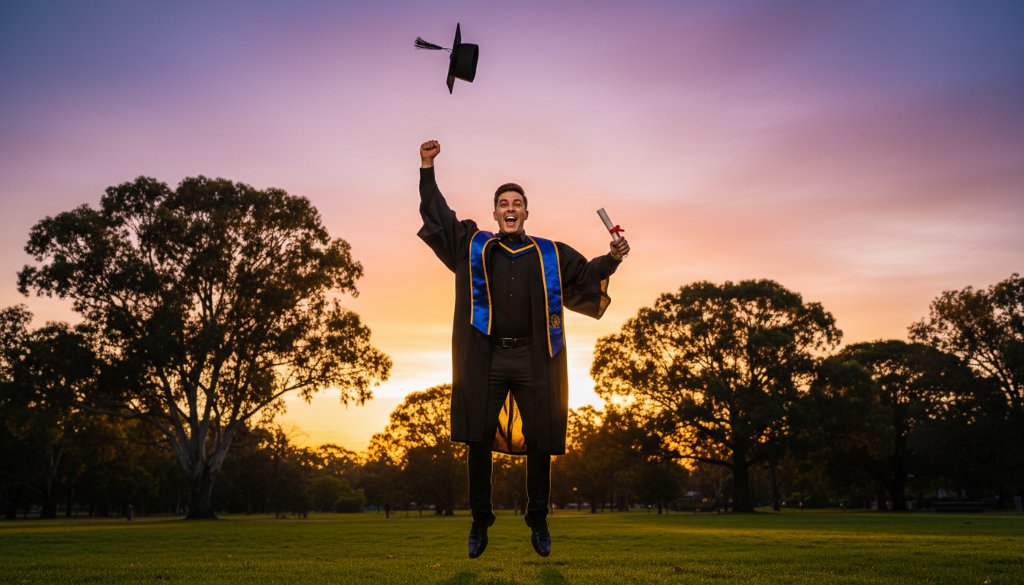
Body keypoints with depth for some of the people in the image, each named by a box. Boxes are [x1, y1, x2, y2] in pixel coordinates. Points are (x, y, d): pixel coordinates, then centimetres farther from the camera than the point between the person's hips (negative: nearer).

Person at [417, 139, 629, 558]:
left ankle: (538, 524, 18)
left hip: (533, 359, 0)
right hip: (486, 358, 0)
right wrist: (427, 167, 14)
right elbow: (435, 214, 18)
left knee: (539, 443, 3)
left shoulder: (550, 255, 14)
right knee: (479, 441, 1)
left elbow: (585, 275, 23)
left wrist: (611, 258, 6)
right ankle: (480, 522, 15)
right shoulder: (474, 245, 13)